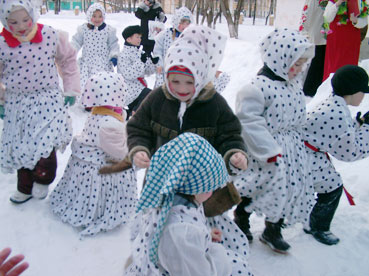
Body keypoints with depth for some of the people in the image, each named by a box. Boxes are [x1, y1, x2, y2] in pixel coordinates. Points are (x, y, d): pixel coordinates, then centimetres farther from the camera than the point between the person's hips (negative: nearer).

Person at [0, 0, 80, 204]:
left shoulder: (51, 36, -7)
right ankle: (25, 187, 33)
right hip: (17, 104, 2)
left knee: (45, 141, -16)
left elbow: (68, 59, 9)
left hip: (48, 101, -2)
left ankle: (43, 179, 13)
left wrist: (71, 89, 7)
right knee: (22, 147, 11)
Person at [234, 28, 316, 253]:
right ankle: (241, 221, 37)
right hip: (266, 151, -8)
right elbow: (249, 121, -25)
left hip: (292, 150, 8)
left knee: (288, 188, 15)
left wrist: (299, 141, 20)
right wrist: (270, 151, -21)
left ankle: (273, 230, 36)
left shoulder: (295, 84, 4)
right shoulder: (258, 87, -24)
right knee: (255, 188, 8)